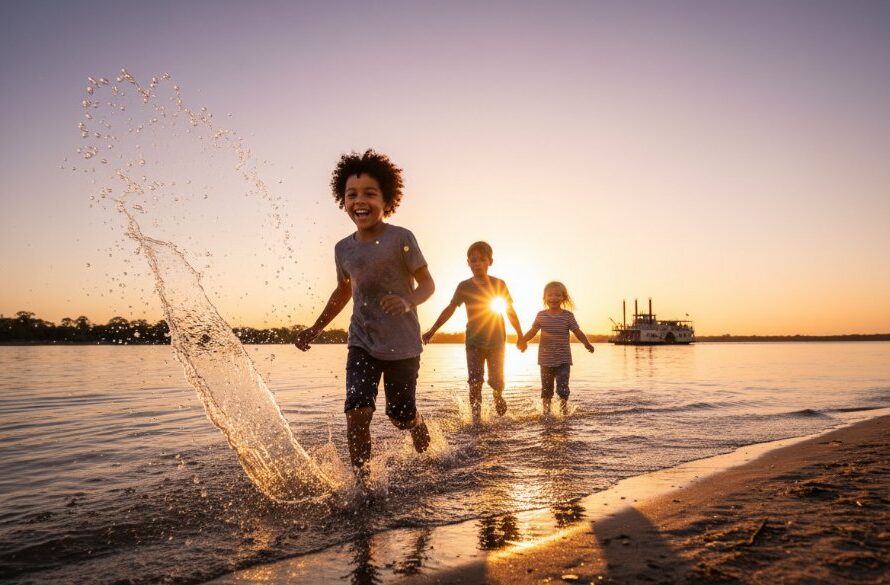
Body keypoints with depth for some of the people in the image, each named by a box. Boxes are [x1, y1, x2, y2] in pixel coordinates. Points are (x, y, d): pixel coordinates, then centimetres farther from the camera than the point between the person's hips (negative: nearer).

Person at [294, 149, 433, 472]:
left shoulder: (401, 238, -12)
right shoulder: (343, 248, 2)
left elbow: (428, 283, -9)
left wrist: (408, 302, -30)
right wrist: (315, 328, 16)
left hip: (402, 344, -3)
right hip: (361, 343, 3)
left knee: (402, 416, 10)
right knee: (357, 412, -14)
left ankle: (425, 457, 44)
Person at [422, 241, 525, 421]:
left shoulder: (499, 284, -4)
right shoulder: (464, 286, -4)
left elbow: (511, 312, 3)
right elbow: (450, 309, -5)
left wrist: (520, 337, 7)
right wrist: (432, 330, -10)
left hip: (496, 341, 0)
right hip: (474, 342, 0)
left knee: (496, 381, 5)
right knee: (475, 381, -6)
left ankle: (498, 395, 39)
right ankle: (476, 418, 3)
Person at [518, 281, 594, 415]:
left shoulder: (568, 316, -2)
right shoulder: (541, 315, 3)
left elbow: (577, 332, -4)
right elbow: (532, 331, 9)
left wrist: (586, 343, -21)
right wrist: (521, 340, -7)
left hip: (563, 360, -2)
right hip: (546, 359, 2)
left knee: (562, 387, -9)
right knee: (546, 389, 11)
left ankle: (564, 408, 11)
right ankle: (546, 410, 24)